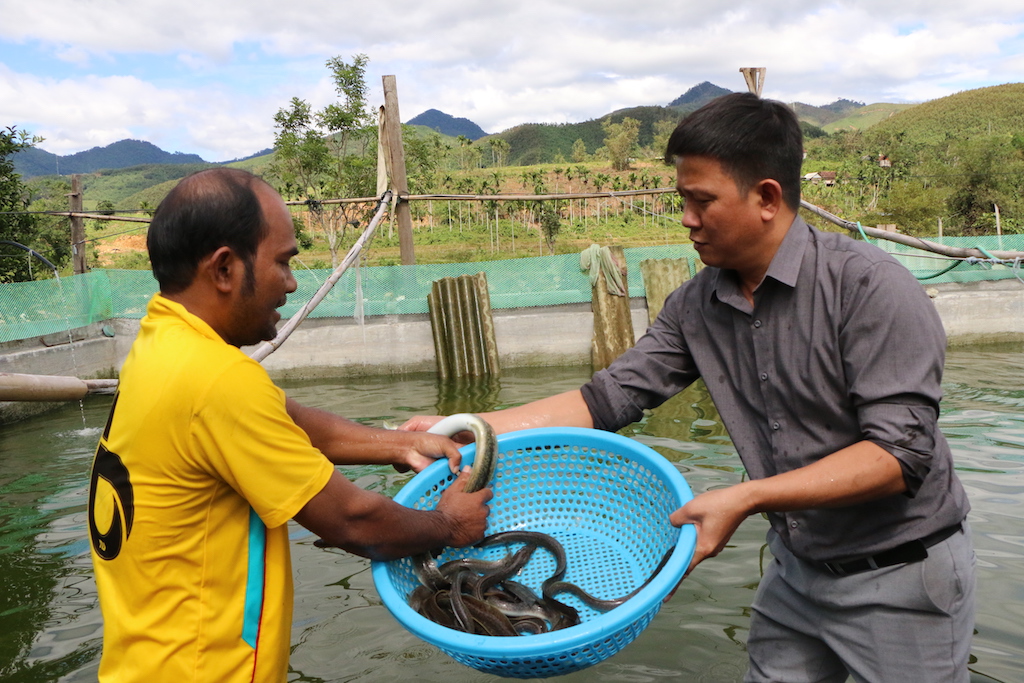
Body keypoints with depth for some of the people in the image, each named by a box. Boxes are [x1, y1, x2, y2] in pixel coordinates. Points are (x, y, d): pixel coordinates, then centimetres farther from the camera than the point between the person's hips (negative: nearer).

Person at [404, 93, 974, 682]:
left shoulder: (868, 285, -22)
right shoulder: (696, 306, -4)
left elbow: (900, 453, -26)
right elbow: (608, 399, -7)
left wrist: (747, 499, -32)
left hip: (903, 576, -4)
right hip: (798, 568, 5)